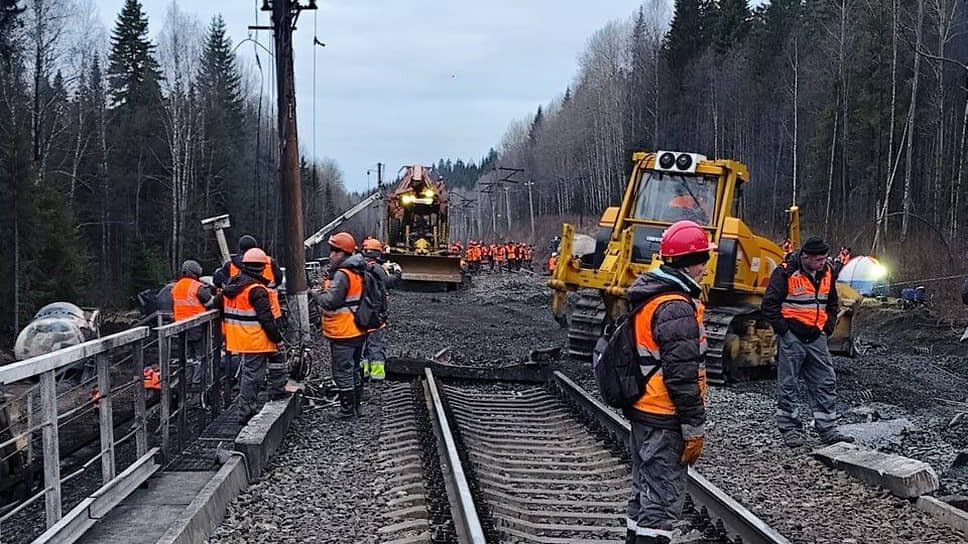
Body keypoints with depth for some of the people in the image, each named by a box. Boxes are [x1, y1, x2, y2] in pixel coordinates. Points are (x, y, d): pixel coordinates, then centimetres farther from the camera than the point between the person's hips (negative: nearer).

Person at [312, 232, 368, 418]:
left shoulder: (342, 274, -20)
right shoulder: (358, 272, 9)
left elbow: (330, 301, -26)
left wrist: (316, 294, -8)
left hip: (343, 333, -10)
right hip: (358, 331, 10)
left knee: (343, 372, -1)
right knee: (355, 368, 18)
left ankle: (347, 409, 4)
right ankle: (356, 406, 29)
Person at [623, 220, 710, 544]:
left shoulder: (646, 295, 10)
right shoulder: (677, 308, -20)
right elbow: (682, 375, -22)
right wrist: (694, 429, -17)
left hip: (641, 409, 10)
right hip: (664, 419, -10)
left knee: (644, 489, 18)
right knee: (664, 498, -4)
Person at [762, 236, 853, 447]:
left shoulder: (827, 272, 6)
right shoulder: (786, 273, -14)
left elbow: (832, 303, 21)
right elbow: (770, 305, -11)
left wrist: (827, 327, 9)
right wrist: (784, 329, -12)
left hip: (816, 337, 6)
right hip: (792, 337, -6)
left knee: (826, 383, 5)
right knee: (788, 385, 2)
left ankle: (828, 430, 12)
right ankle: (789, 429, 13)